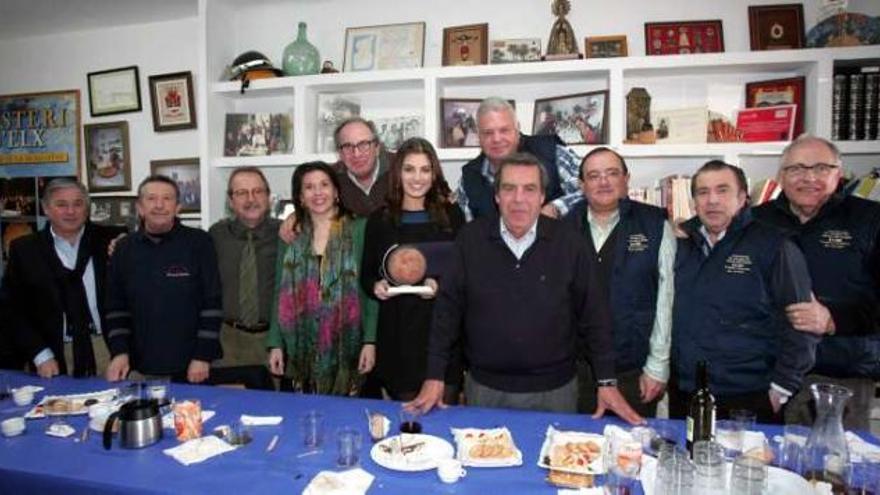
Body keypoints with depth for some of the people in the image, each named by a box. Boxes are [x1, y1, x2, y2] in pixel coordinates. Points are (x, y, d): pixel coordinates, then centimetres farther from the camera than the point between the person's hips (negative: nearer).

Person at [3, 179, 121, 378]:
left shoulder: (109, 240, 1)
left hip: (107, 350, 0)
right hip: (56, 356, 0)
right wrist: (41, 356, -5)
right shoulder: (24, 249, 4)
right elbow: (14, 310, 4)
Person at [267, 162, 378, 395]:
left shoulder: (359, 230, -1)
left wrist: (370, 341, -11)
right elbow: (281, 293, 9)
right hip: (303, 348, 3)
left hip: (346, 347, -2)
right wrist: (275, 344, 3)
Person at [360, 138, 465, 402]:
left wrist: (442, 284, -14)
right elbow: (366, 274, 12)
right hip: (397, 331, 1)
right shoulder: (379, 220, 6)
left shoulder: (452, 215, 2)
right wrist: (375, 285, -9)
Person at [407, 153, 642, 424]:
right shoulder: (470, 238, -6)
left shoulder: (568, 242, -7)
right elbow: (448, 308, -3)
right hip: (484, 388, 1)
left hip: (554, 390, 0)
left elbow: (593, 314, -2)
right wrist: (434, 377, -3)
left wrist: (607, 382, -2)